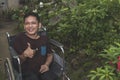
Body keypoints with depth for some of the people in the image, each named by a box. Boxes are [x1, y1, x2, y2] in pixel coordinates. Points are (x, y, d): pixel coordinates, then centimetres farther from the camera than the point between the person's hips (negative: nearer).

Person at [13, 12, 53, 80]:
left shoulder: (44, 38, 12)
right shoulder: (20, 38, 1)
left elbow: (50, 55, 21)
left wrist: (46, 64, 0)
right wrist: (24, 55, -23)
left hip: (42, 70, 3)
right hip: (27, 71, -3)